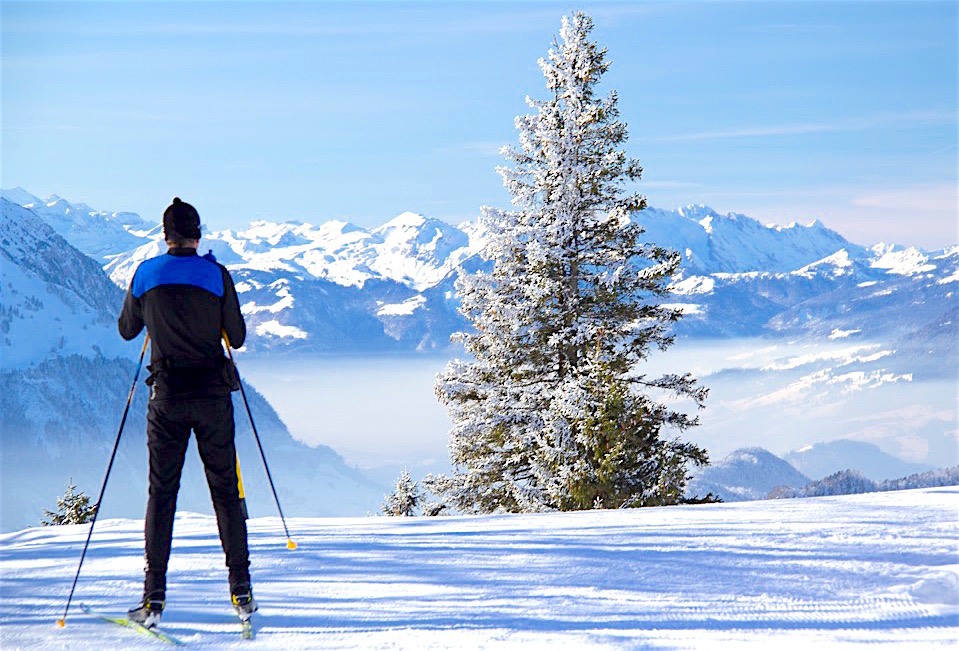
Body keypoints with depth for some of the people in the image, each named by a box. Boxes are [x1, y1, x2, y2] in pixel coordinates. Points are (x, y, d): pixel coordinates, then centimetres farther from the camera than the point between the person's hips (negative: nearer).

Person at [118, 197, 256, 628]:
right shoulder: (217, 275, -5)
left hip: (167, 397, 1)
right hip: (213, 395, -1)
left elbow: (127, 330, 12)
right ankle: (241, 592, 7)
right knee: (225, 490, 8)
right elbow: (237, 338, -1)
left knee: (161, 492, 7)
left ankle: (154, 596, 1)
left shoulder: (145, 275, -1)